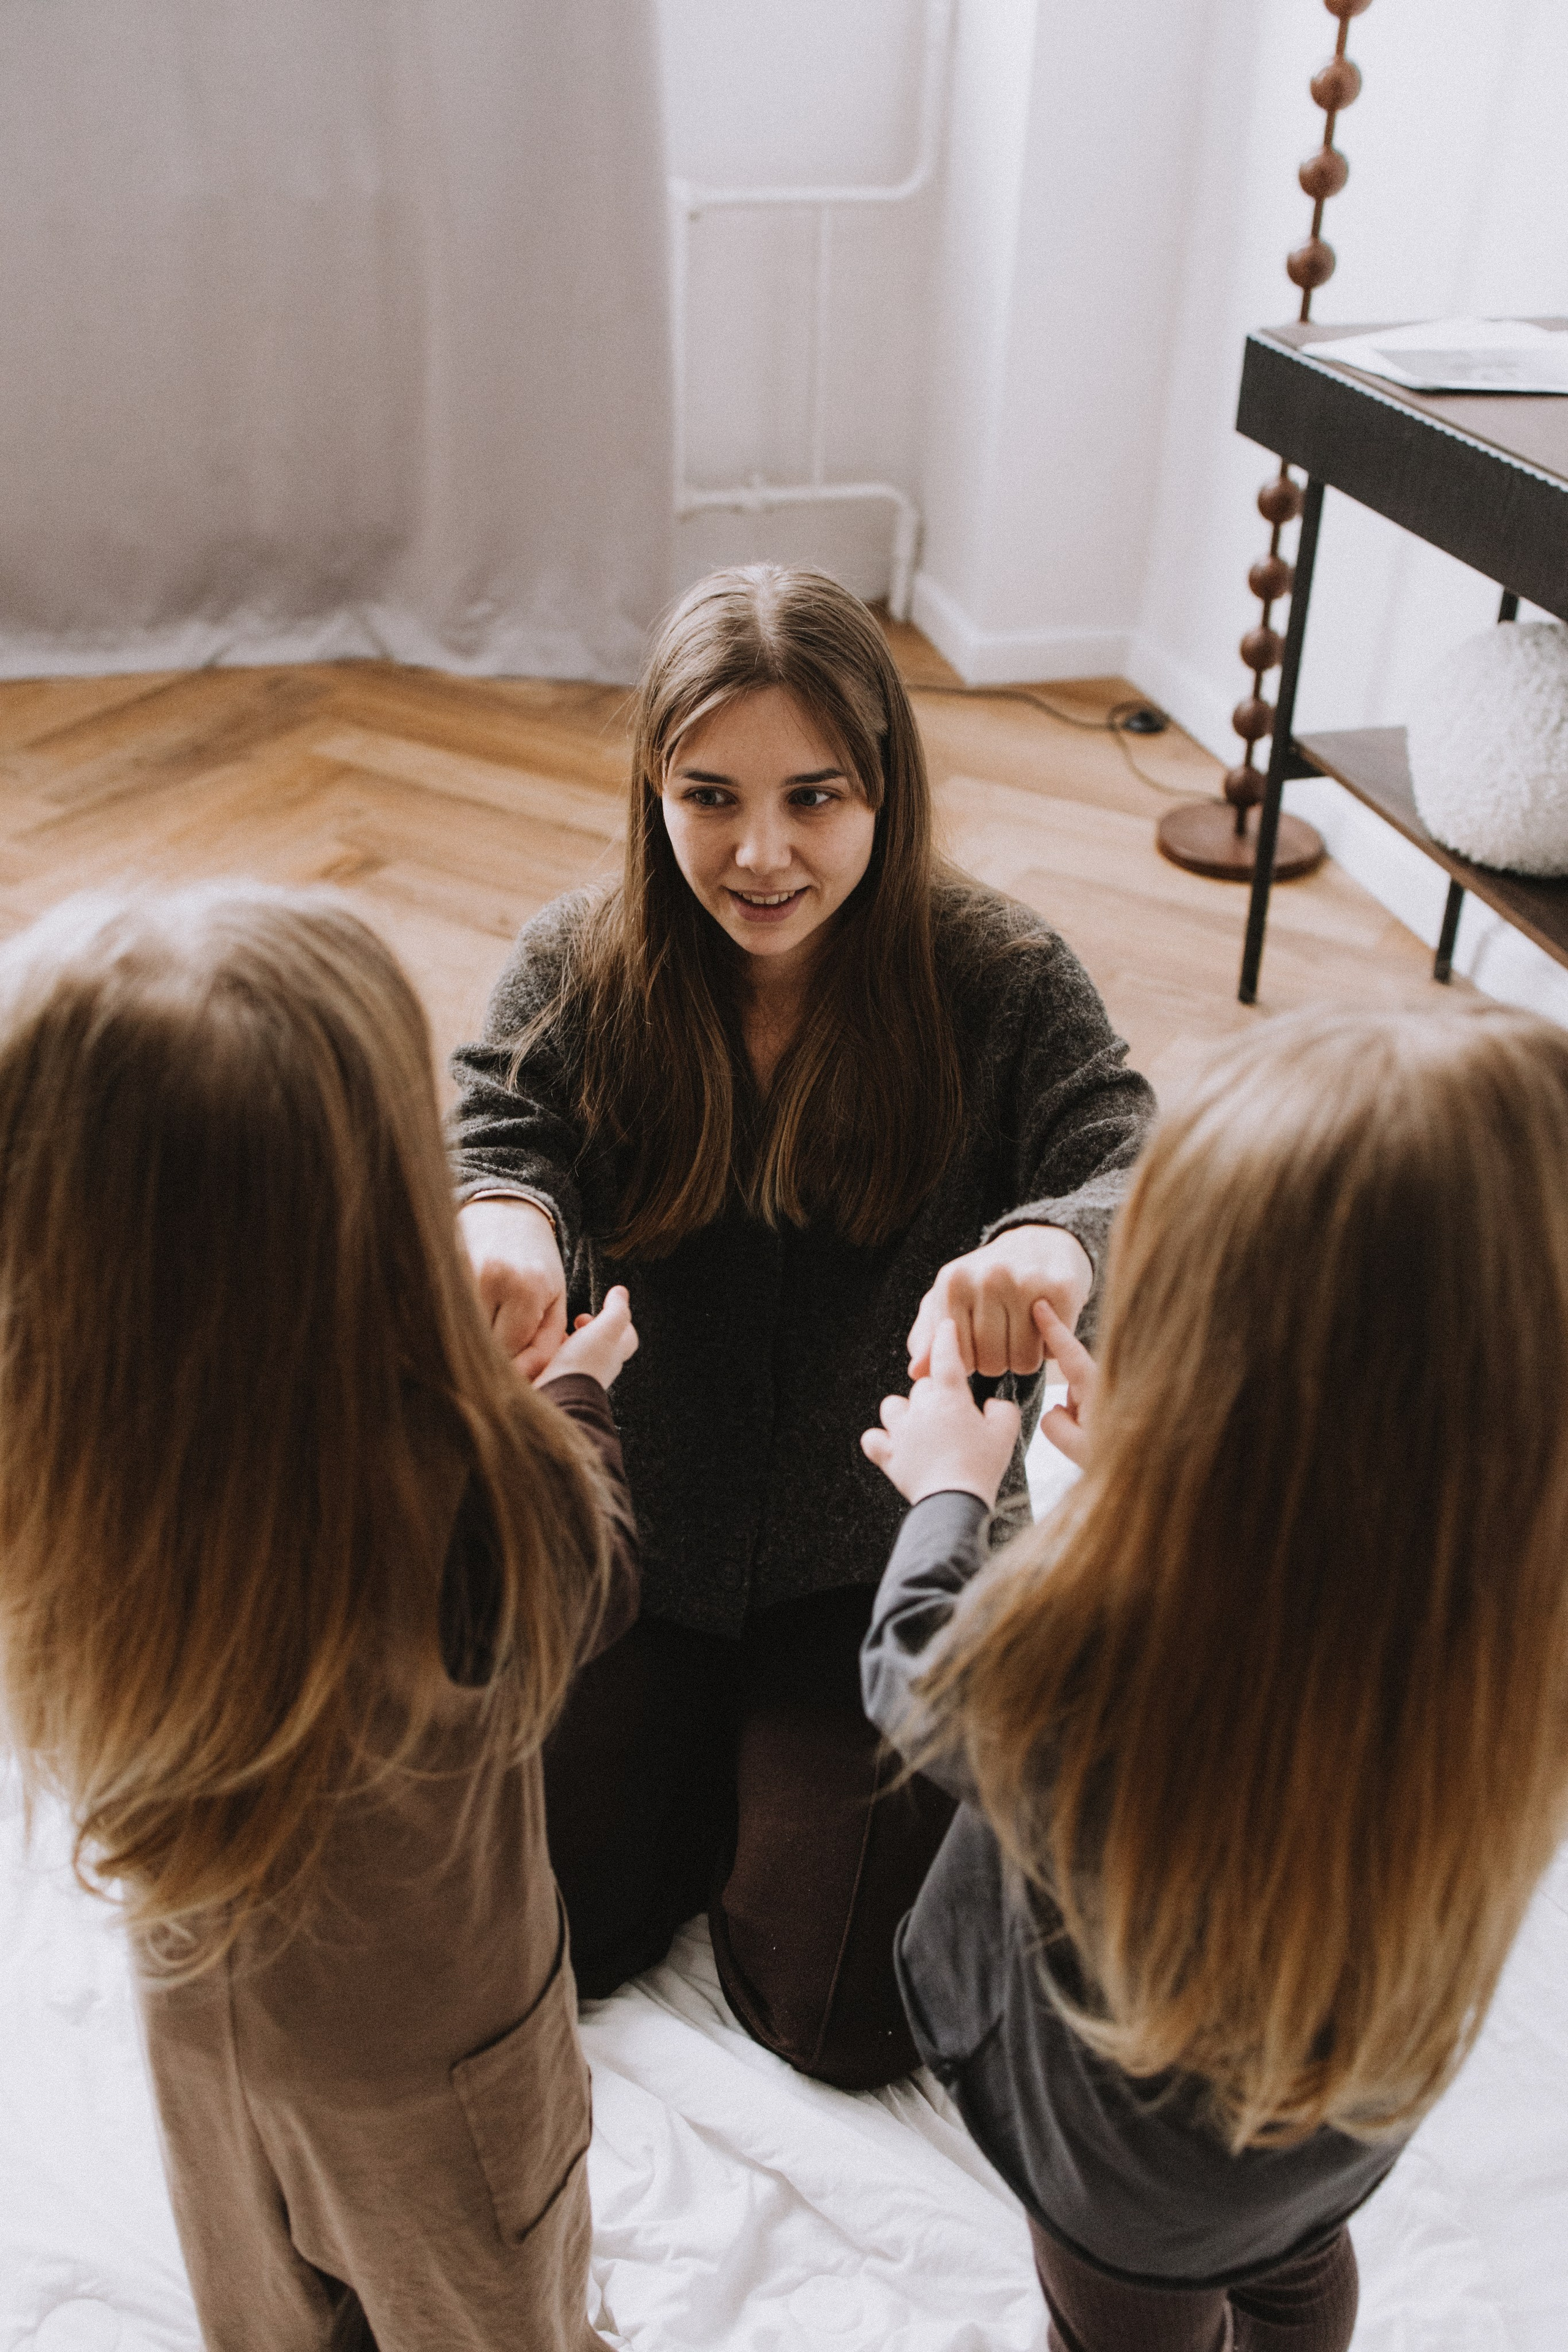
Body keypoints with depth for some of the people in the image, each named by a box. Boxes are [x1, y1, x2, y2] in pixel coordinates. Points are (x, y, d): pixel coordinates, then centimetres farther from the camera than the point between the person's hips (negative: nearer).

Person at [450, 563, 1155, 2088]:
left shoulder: (999, 982, -17)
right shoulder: (576, 971, -11)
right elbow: (481, 1147, -19)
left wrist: (1052, 1244, -53)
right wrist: (495, 1221, -46)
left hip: (886, 1560, -2)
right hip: (632, 1541, 2)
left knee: (837, 2016, 1)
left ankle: (799, 1764, 31)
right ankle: (712, 1749, 33)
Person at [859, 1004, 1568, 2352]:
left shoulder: (1078, 1646, -46)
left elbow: (914, 1684, -20)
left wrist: (948, 1490, -2)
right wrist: (1153, 1456, -1)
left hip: (1140, 2161, -3)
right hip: (1367, 2104, 4)